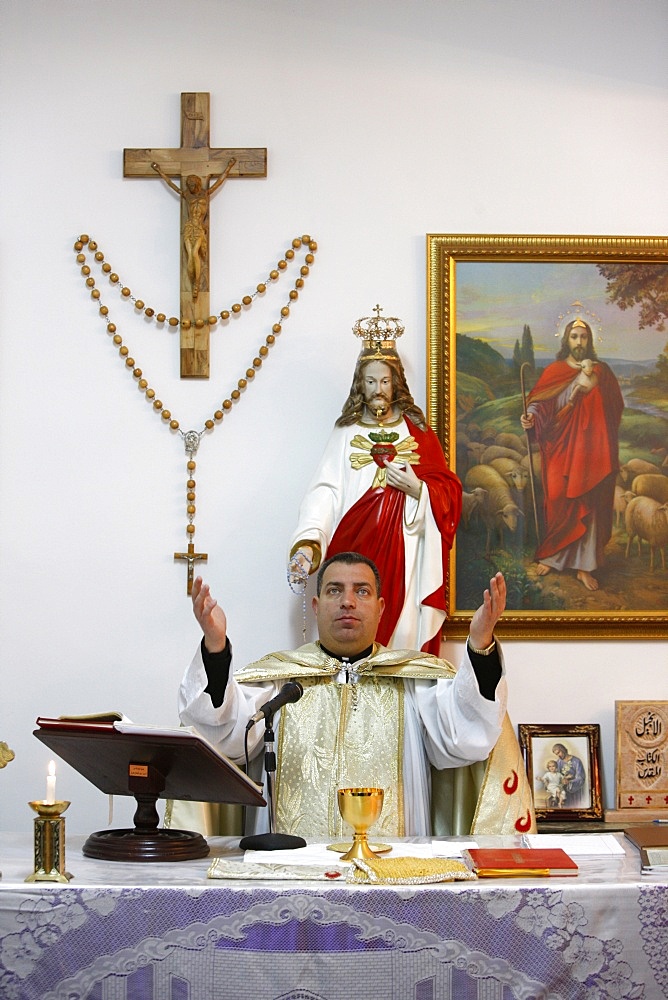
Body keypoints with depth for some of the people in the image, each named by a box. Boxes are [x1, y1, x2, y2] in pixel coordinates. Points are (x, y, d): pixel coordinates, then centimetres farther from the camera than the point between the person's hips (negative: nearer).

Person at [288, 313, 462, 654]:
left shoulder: (416, 431, 10)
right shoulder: (346, 433, 7)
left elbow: (449, 491, 8)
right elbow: (324, 491, -7)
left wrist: (418, 489, -13)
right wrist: (307, 543, -21)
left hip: (405, 552, 1)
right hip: (356, 548, -1)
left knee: (404, 631, -5)